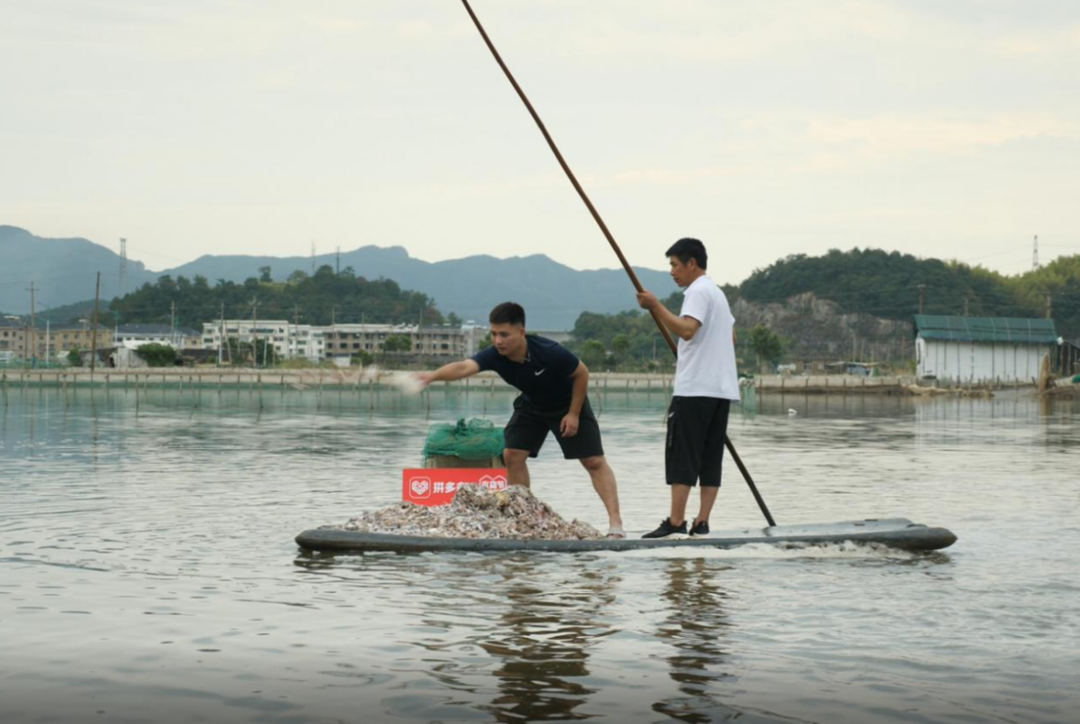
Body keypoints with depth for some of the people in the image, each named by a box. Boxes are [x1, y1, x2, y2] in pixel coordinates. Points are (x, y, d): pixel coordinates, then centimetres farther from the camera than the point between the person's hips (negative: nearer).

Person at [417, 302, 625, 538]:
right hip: (531, 405, 4)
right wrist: (433, 375, -68)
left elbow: (582, 373, -20)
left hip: (568, 404, -4)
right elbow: (464, 367, -49)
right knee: (512, 454, -6)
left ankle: (615, 523, -8)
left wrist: (573, 414, -19)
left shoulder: (549, 352, -37)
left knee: (594, 461, -9)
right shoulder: (494, 356, -30)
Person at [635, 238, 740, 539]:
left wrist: (656, 306, -22)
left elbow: (687, 330, -25)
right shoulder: (717, 292, 21)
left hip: (695, 388, -9)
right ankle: (701, 523, 3)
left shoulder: (698, 291, -9)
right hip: (722, 389, 9)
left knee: (681, 456, -8)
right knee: (710, 458, 5)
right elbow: (731, 335, 30)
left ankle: (676, 523, -11)